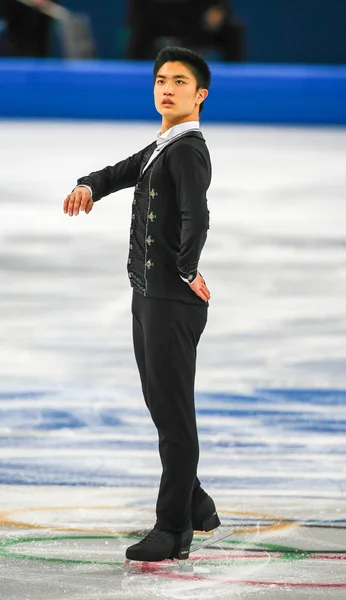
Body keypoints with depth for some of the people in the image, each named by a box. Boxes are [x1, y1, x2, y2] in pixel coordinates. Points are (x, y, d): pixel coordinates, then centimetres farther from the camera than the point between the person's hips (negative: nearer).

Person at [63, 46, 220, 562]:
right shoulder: (160, 149, 15)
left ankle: (173, 532, -4)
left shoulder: (188, 150, -15)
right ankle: (196, 506, 31)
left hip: (174, 302, -10)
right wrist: (88, 187, -5)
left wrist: (188, 270, -20)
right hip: (148, 294, 10)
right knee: (161, 406, 18)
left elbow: (196, 218, -30)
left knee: (175, 415, -7)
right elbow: (122, 173, 17)